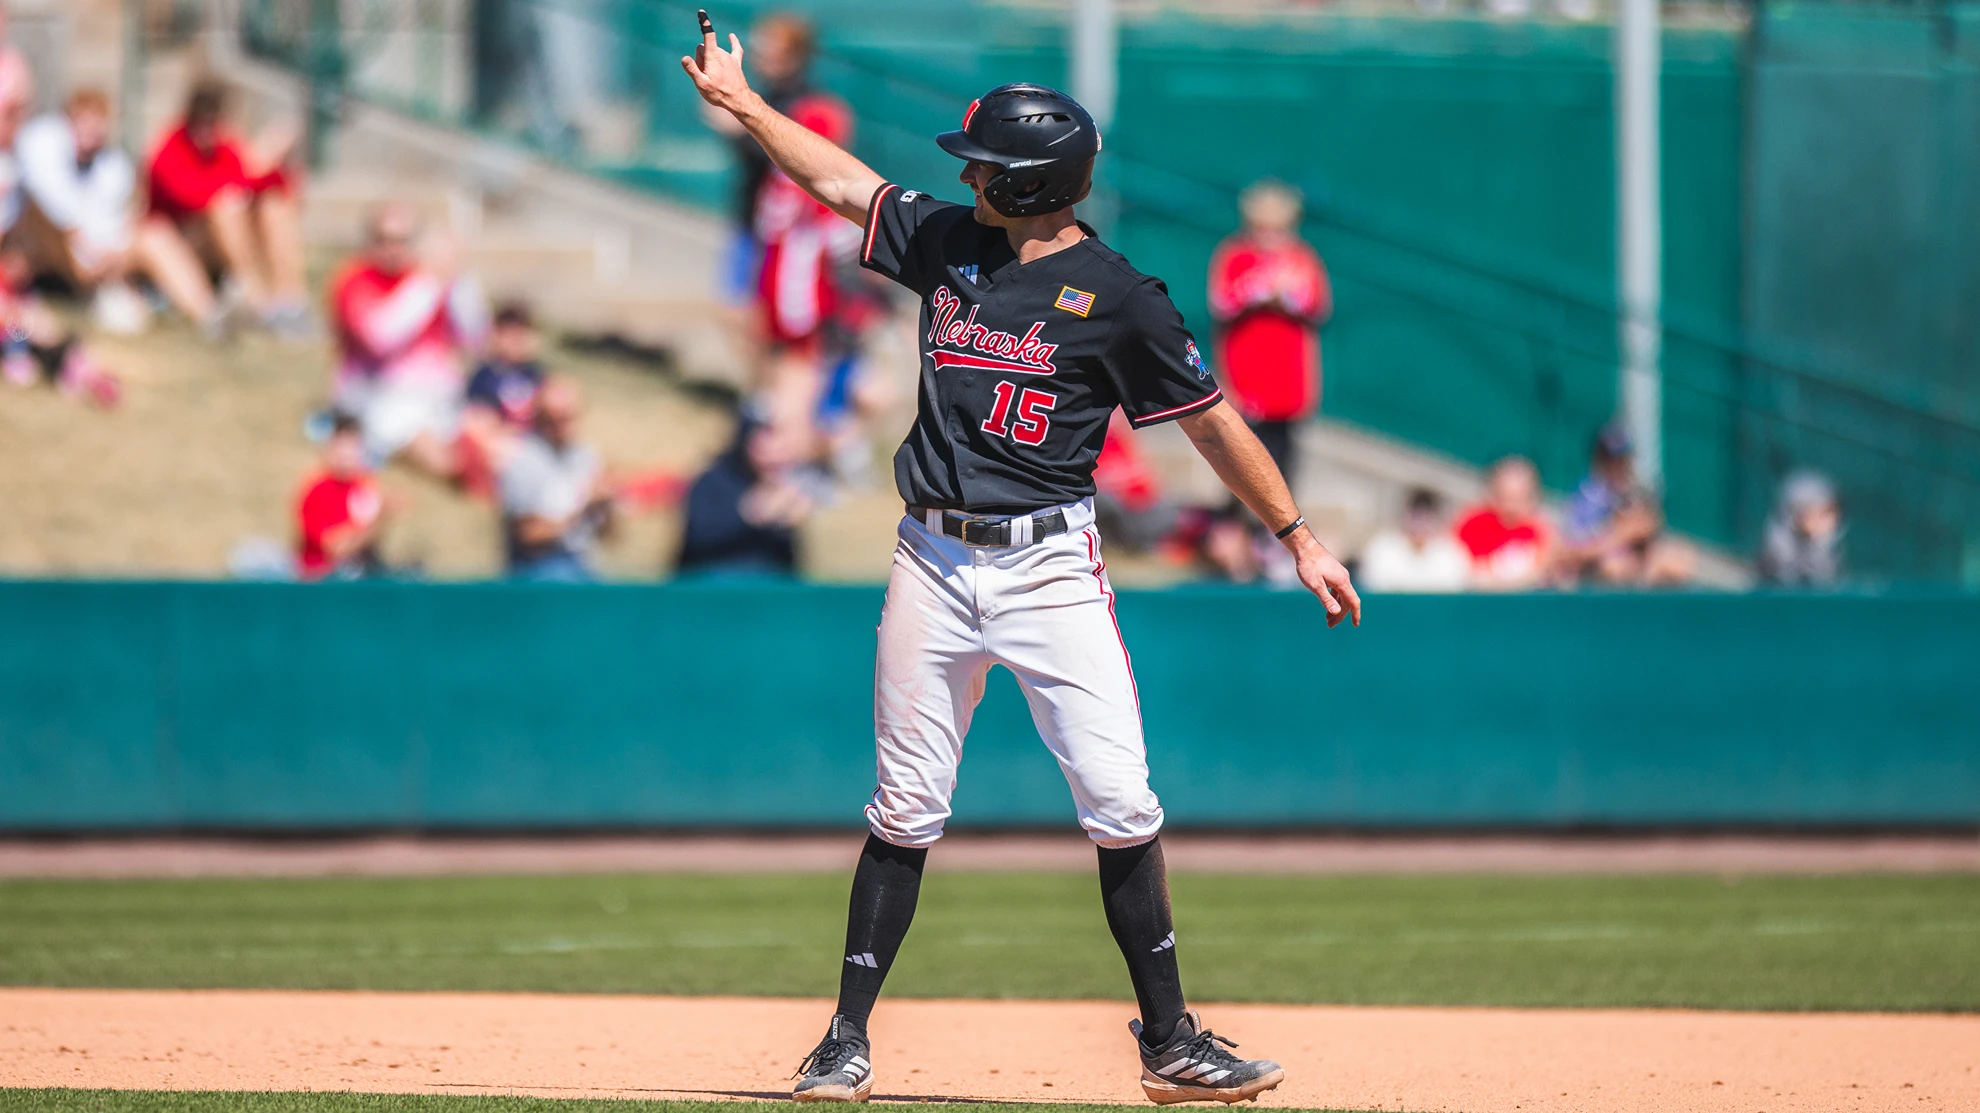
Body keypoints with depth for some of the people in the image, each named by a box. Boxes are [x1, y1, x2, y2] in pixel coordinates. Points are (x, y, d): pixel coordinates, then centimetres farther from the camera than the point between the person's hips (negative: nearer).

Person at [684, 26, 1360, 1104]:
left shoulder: (1116, 297, -5)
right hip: (933, 561, 4)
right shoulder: (946, 242, 8)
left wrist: (1299, 537, -1)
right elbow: (838, 178, 21)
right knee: (905, 811, 4)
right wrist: (738, 98, 26)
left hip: (1049, 563, -3)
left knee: (1120, 803, -9)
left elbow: (1211, 420, -1)